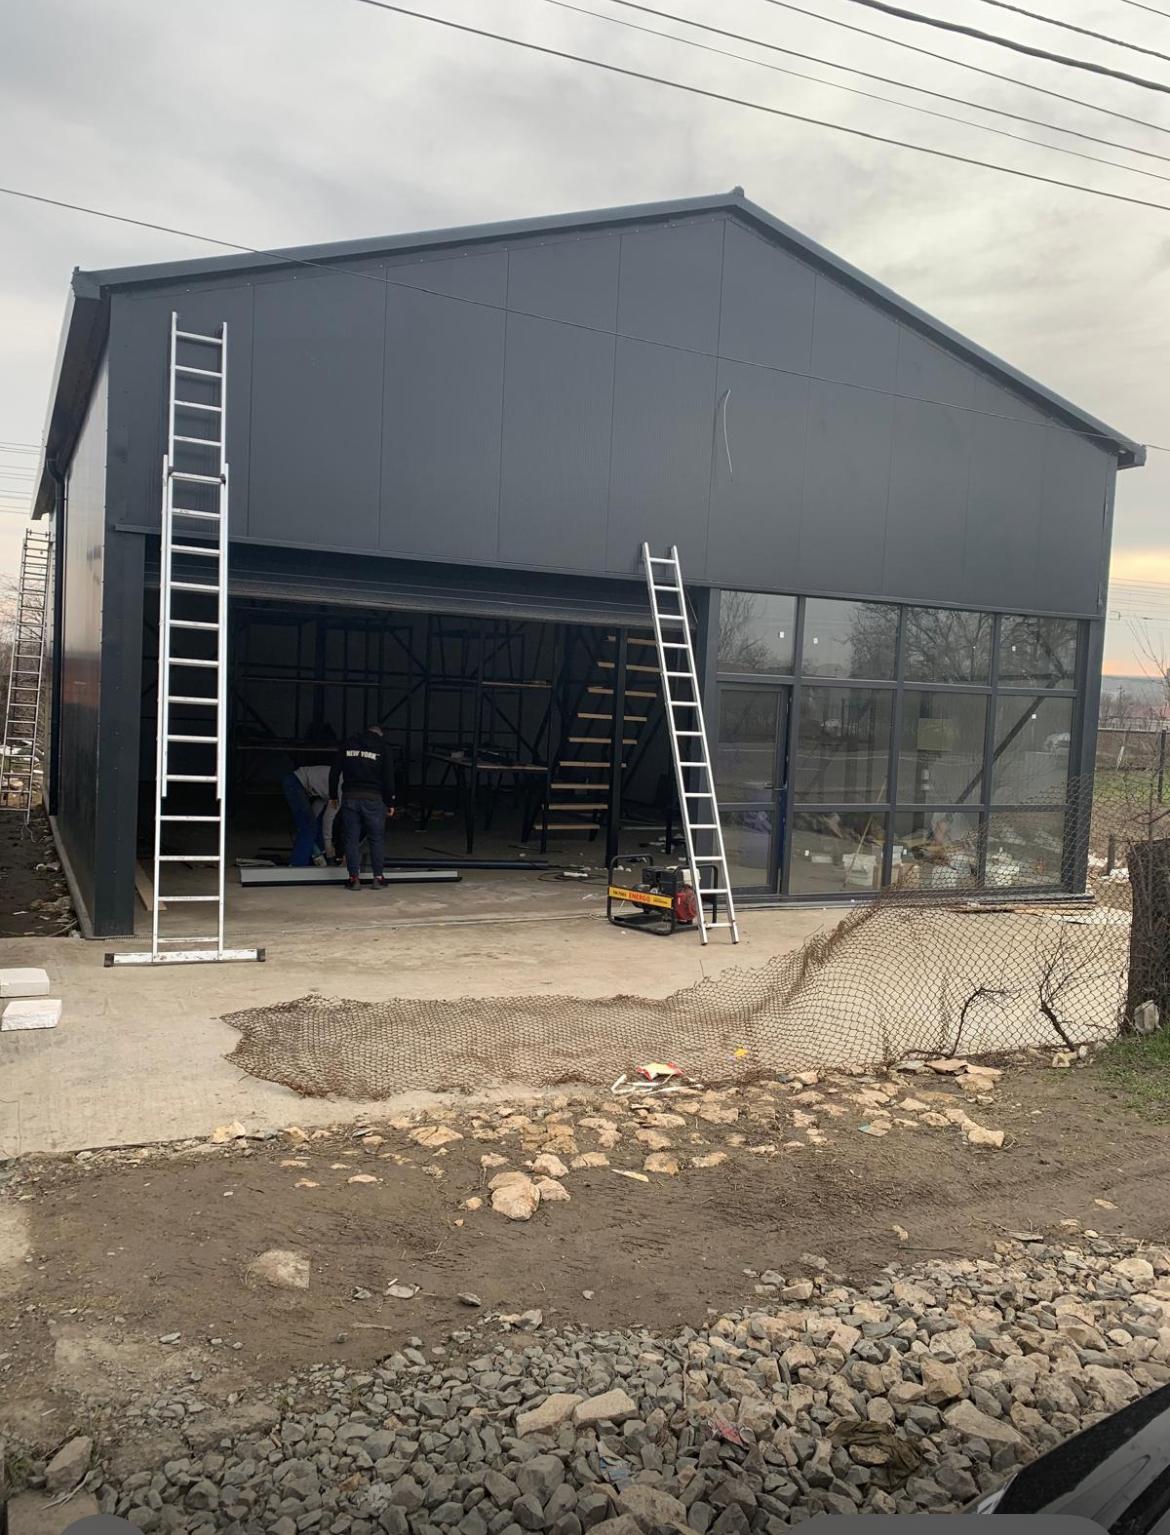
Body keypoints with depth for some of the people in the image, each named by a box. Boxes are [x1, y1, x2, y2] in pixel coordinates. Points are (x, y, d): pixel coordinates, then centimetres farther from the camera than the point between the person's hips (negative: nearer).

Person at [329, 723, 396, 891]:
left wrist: (333, 796, 16)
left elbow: (334, 771, 9)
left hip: (350, 797, 2)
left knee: (351, 838, 5)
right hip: (373, 799, -1)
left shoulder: (348, 744, 9)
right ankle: (379, 877, 8)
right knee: (377, 838, 7)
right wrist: (390, 803, 5)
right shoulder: (382, 747, 3)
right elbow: (388, 778, -1)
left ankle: (354, 877, 4)